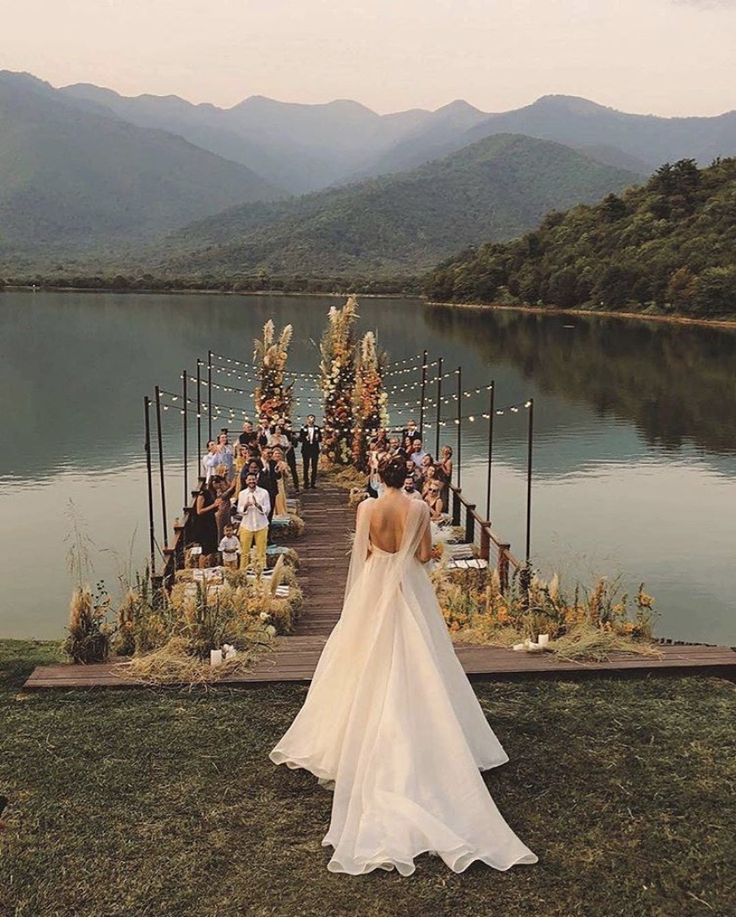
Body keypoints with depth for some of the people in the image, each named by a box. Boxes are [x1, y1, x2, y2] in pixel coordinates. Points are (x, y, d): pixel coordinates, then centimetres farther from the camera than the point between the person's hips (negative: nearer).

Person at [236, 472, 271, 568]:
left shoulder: (264, 492, -3)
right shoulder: (242, 493, 2)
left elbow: (267, 510, -6)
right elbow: (239, 510, 1)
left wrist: (257, 505, -23)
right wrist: (246, 506, -20)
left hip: (261, 526, -1)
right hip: (246, 526, 1)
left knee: (261, 552, 5)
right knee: (244, 552, 7)